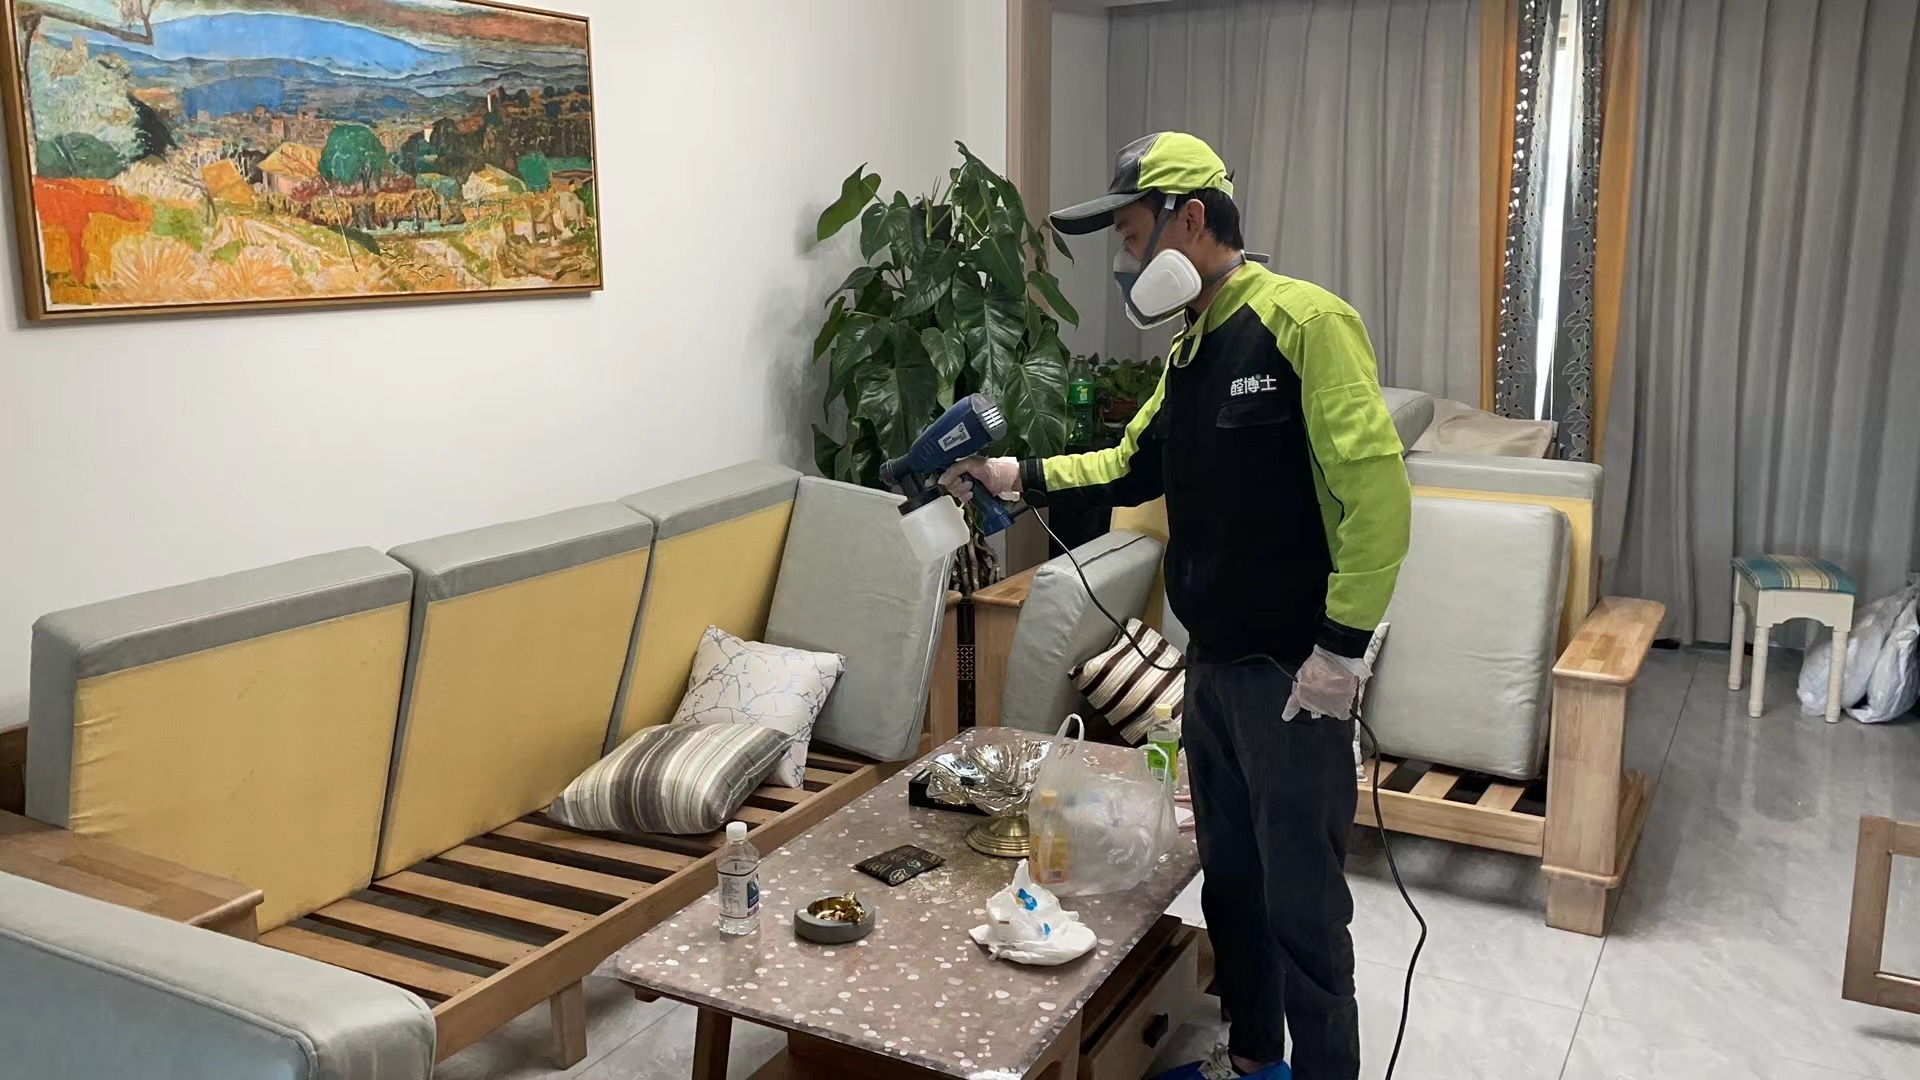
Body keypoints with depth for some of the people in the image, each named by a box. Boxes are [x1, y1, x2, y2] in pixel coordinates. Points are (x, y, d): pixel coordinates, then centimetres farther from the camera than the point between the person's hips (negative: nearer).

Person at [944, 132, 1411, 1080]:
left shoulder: (1303, 320, -16)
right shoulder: (1189, 348, 11)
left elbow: (1377, 488, -21)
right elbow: (1136, 465, 23)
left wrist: (1342, 648, -21)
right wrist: (1024, 478, 12)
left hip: (1294, 670, -9)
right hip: (1212, 661, 9)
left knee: (1301, 899, 1)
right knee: (1229, 874, 19)